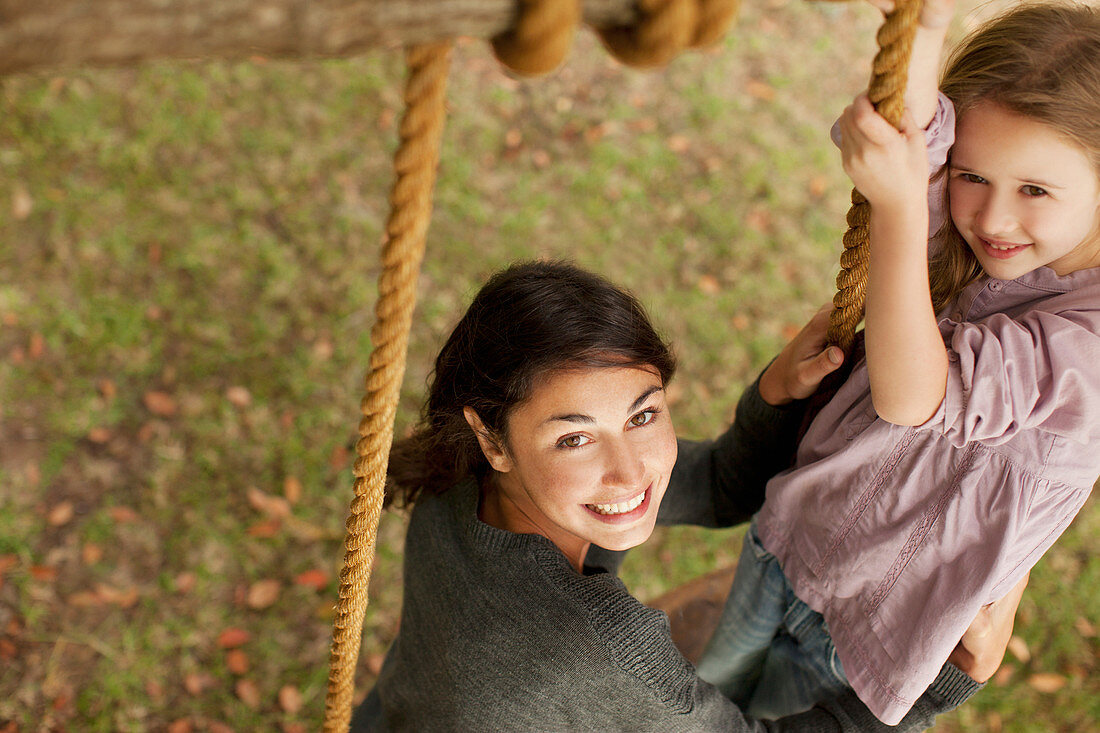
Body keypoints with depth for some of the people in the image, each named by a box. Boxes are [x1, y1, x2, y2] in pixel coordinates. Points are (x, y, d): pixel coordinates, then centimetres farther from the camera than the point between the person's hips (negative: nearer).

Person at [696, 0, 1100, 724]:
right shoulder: (969, 237, -12)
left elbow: (911, 398, -39)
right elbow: (910, 131, -31)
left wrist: (898, 208, -47)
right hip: (789, 533, 5)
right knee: (709, 694, 26)